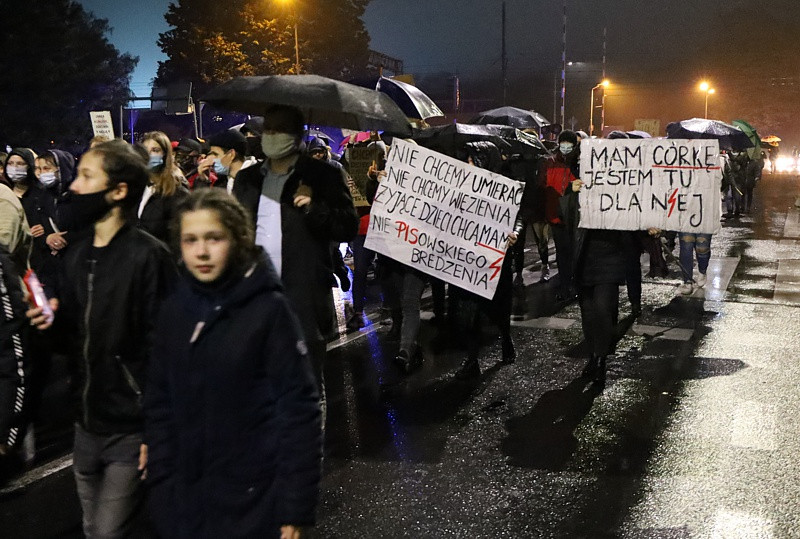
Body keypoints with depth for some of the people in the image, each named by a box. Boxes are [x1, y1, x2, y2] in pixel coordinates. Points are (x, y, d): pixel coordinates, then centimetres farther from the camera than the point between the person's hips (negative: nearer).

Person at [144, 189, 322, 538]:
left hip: (252, 503, -4)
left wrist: (295, 508, -13)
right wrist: (159, 484, 3)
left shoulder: (269, 309, -11)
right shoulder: (174, 310, 2)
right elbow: (159, 405, 7)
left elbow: (298, 409, -12)